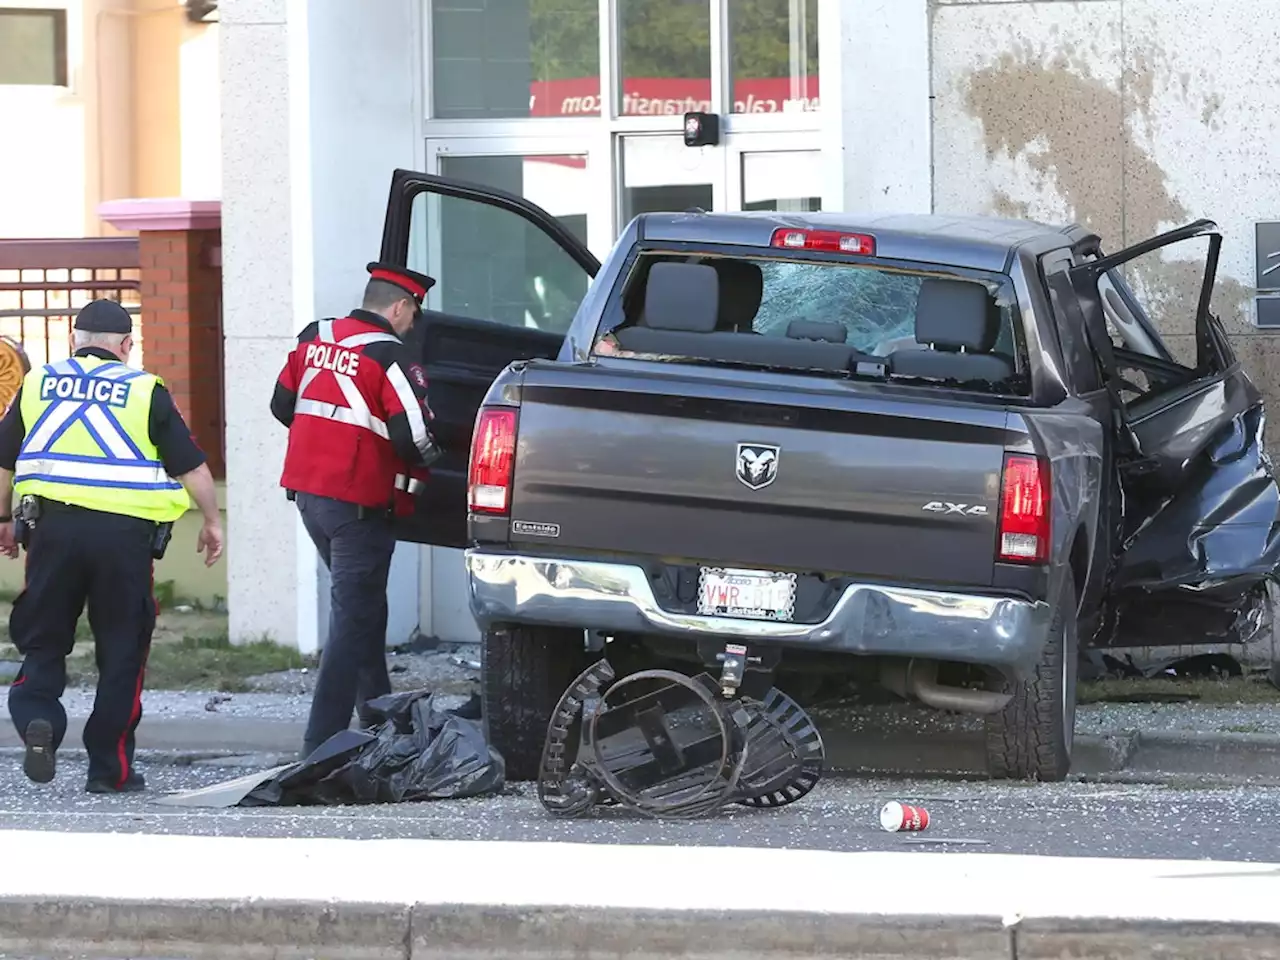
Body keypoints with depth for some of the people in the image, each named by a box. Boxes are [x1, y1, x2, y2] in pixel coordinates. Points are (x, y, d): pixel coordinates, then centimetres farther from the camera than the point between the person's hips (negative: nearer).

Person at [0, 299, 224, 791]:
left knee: (42, 640, 12)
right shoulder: (145, 390, 3)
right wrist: (212, 522, 17)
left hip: (52, 525, 2)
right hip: (125, 531, -2)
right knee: (122, 651, 8)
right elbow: (191, 465, 4)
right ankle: (110, 768, 9)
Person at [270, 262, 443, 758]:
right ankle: (322, 742, -9)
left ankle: (377, 715, 33)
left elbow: (282, 405, 14)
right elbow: (414, 436, -19)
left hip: (308, 493, 8)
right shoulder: (390, 357, -15)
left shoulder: (314, 339, 6)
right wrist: (428, 458, 3)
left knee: (361, 605, 23)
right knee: (354, 616, -4)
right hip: (359, 503, -8)